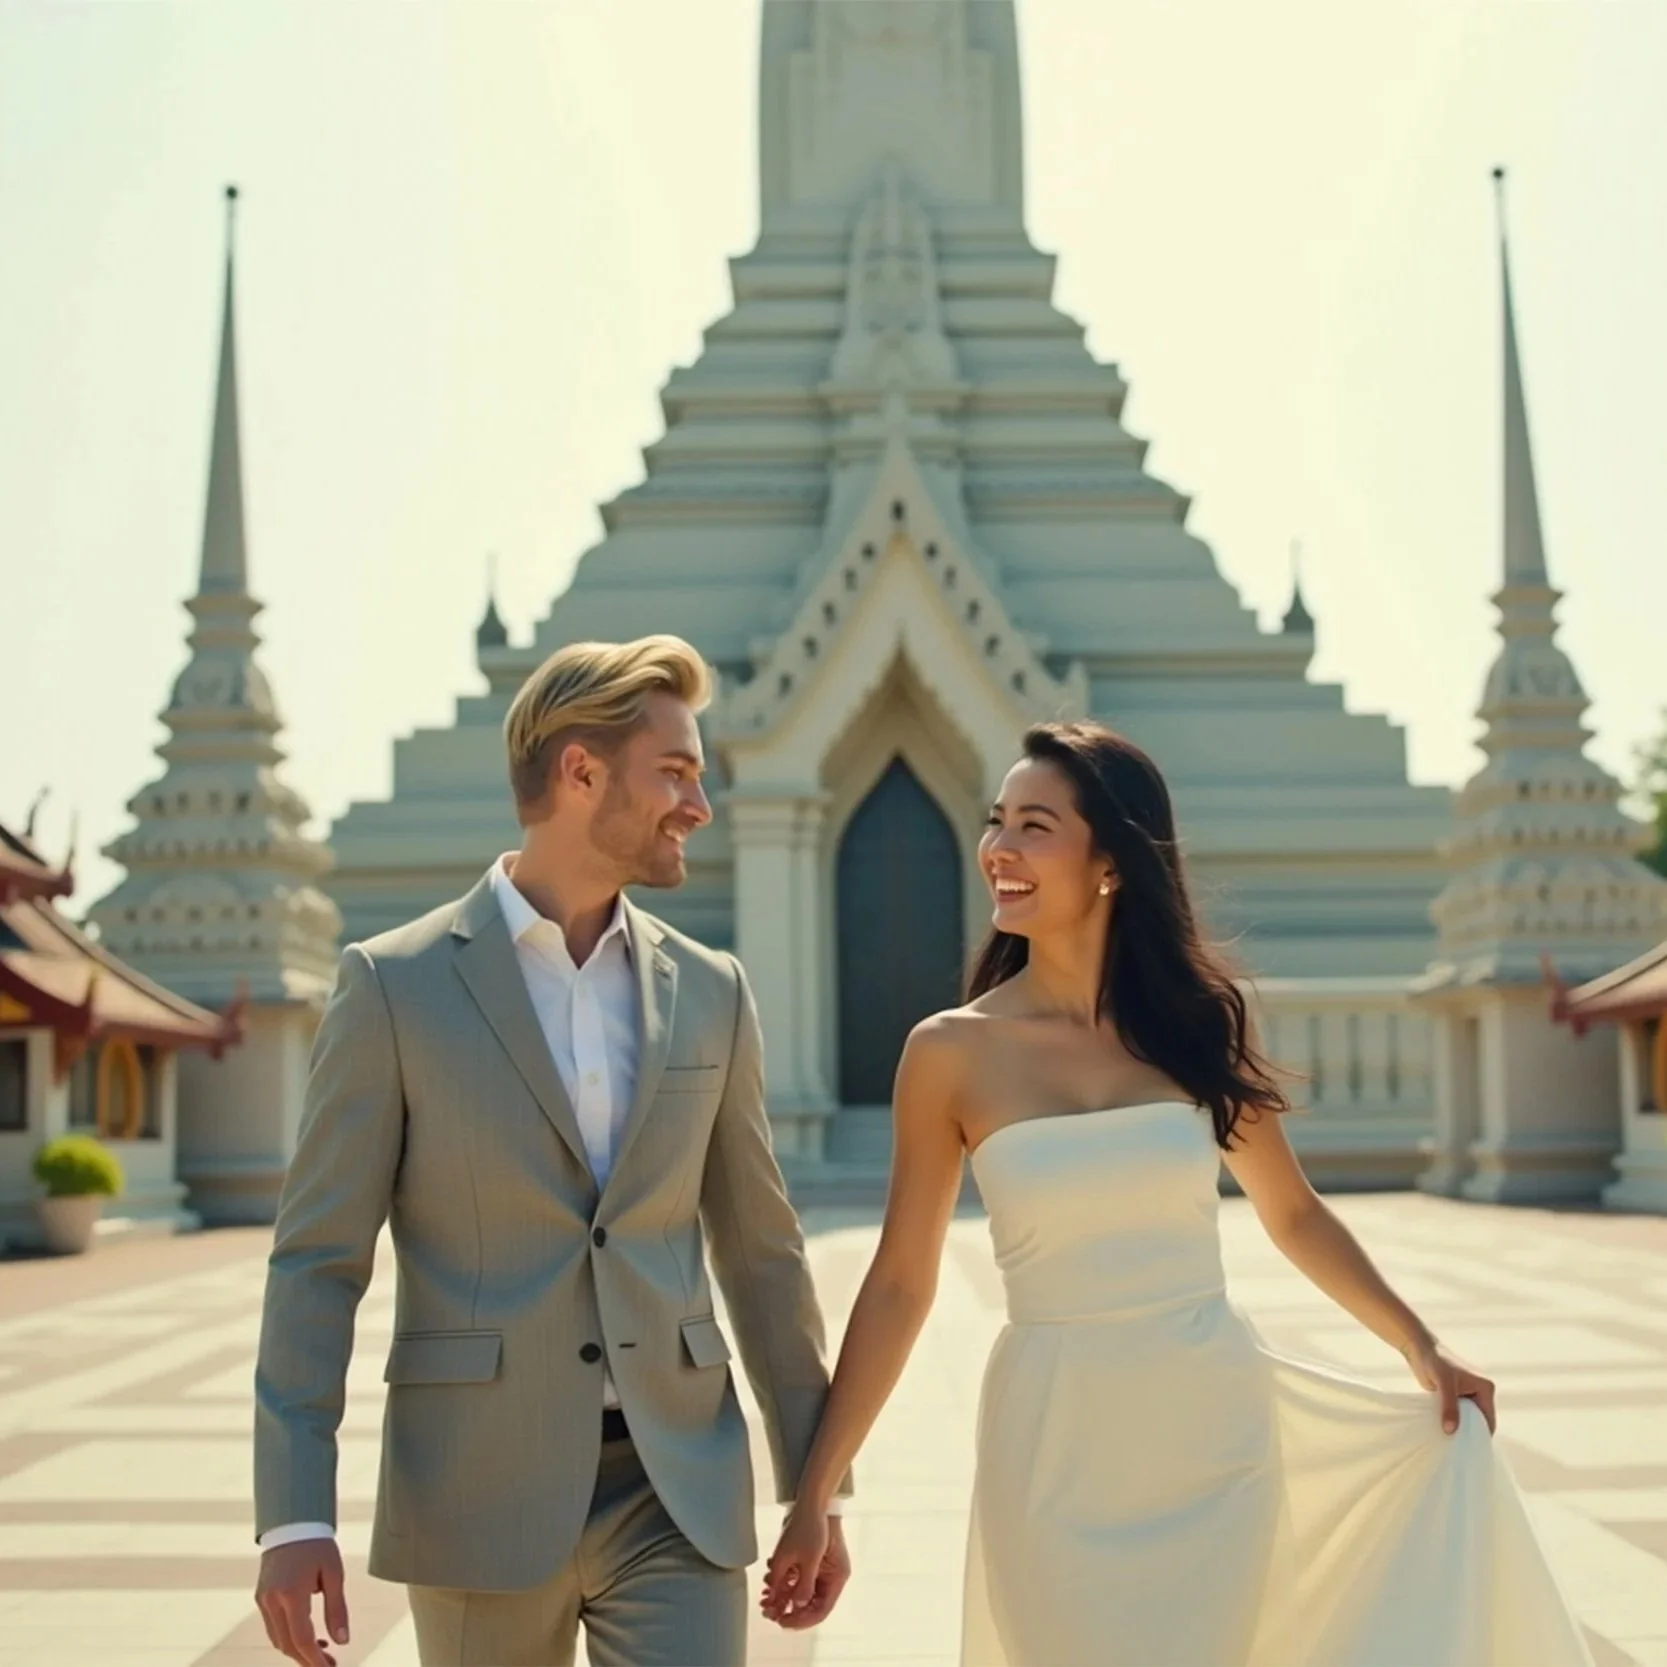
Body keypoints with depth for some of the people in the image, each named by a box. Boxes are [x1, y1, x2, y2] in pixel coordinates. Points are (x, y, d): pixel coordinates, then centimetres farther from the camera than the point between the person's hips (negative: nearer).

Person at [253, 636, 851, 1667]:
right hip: (479, 1499, -2)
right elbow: (318, 1260, -4)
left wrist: (817, 1487, 13)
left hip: (675, 1493, 3)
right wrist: (295, 1514, -11)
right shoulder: (395, 984, -3)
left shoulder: (710, 992, 8)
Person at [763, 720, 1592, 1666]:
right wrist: (816, 1494, -4)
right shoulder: (953, 1053, -6)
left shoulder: (1197, 1019, -1)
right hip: (1056, 1447, -1)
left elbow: (1294, 1213, 11)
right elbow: (900, 1284, -2)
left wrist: (1422, 1348, 4)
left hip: (1216, 1430, 2)